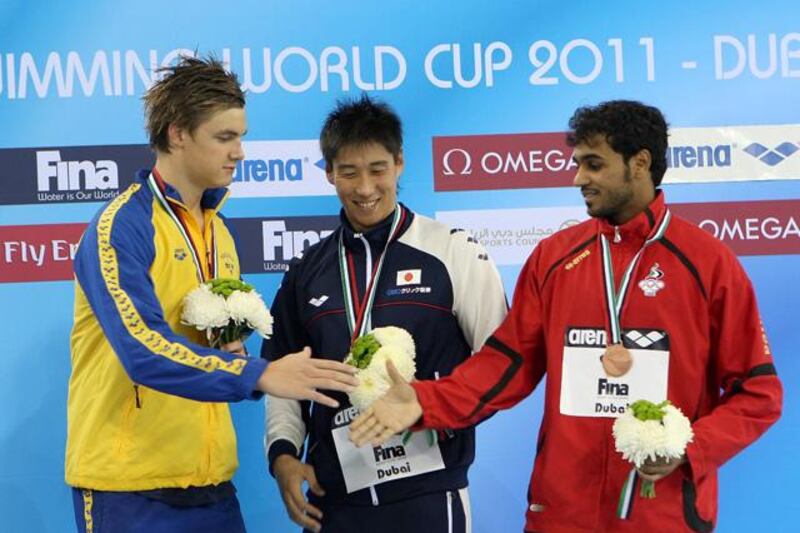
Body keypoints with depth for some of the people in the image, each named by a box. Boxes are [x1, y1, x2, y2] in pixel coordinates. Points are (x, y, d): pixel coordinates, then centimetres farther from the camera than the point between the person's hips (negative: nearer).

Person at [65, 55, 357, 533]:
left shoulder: (221, 230, 11)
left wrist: (232, 347, 0)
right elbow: (144, 350, -25)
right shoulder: (122, 226, -13)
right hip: (130, 481, -7)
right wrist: (260, 375, -32)